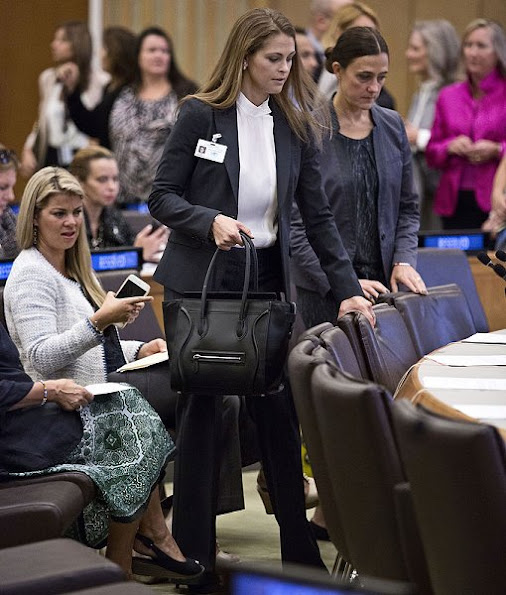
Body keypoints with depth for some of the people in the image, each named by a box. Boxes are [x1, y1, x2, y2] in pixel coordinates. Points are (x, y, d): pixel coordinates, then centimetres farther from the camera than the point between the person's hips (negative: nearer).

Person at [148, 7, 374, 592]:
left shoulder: (295, 125, 3)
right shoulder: (200, 115, -7)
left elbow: (317, 215, 5)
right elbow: (162, 196, -5)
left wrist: (349, 289, -1)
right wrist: (211, 222, -23)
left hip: (267, 281, 3)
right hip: (201, 281, -3)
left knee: (279, 411, 4)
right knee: (200, 412, 2)